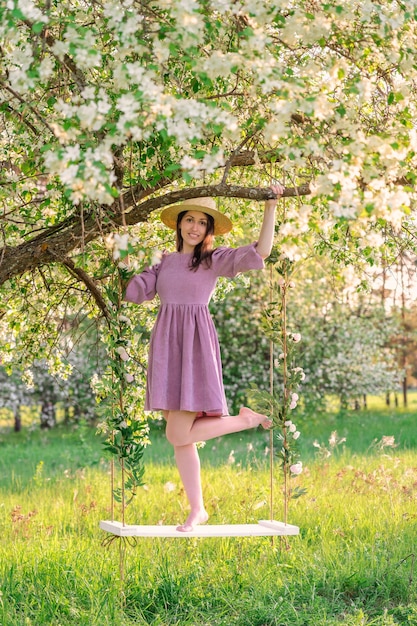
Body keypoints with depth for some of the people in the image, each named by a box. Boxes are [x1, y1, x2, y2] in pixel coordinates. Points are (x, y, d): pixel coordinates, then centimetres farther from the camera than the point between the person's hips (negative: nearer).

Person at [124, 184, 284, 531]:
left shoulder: (215, 259, 3)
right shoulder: (165, 262, 17)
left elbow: (261, 252, -9)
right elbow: (134, 291, 13)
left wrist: (271, 206, -10)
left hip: (195, 344, -5)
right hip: (165, 346, 5)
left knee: (178, 435, -11)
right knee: (181, 437, 5)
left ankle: (245, 419, 8)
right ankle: (197, 509, 15)